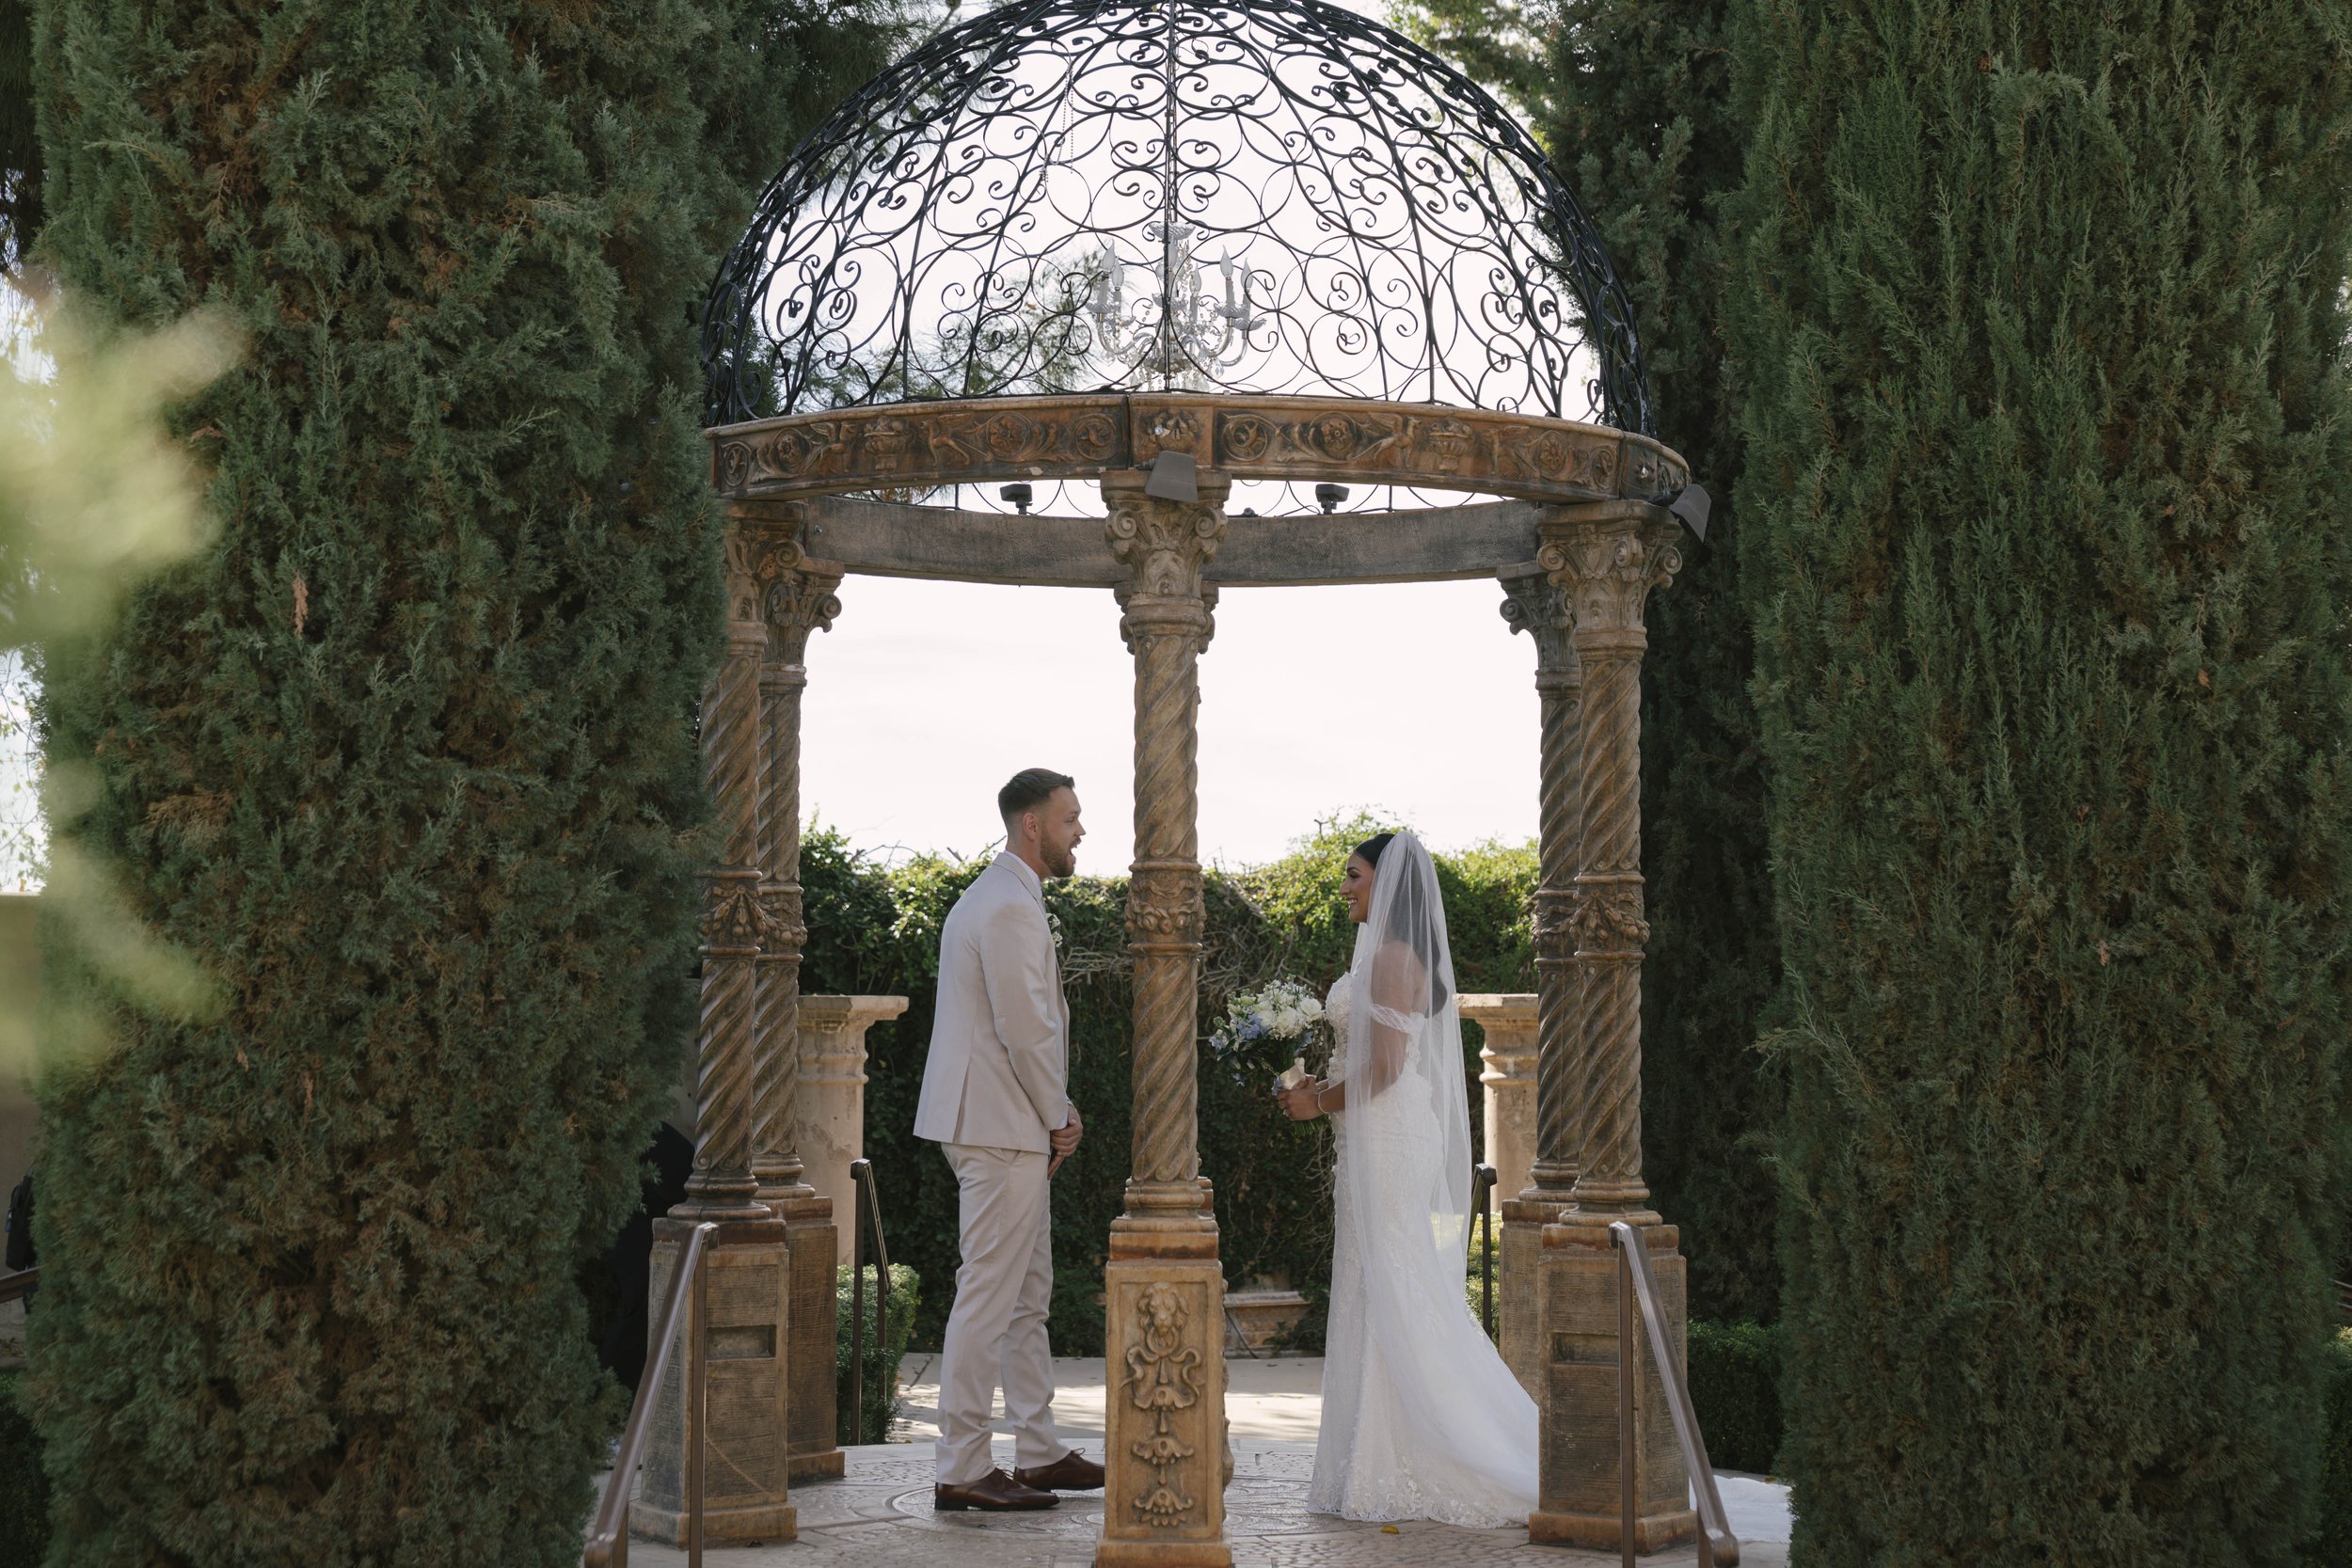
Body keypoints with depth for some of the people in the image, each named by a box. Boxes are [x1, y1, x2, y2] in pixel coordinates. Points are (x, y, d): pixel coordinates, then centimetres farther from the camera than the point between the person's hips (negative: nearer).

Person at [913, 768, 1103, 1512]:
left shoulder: (995, 897, 18)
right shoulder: (1011, 908, -17)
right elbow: (1025, 1030, -20)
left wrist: (1056, 1111, 14)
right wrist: (1058, 1119, -8)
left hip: (1008, 1128, 11)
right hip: (1001, 1129, -11)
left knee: (1028, 1297, 15)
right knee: (989, 1300, -7)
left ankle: (1039, 1453, 22)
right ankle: (962, 1471, -3)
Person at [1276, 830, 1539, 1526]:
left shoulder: (1392, 957, -15)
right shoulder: (1394, 954, 16)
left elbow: (1384, 1066, -20)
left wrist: (1320, 1102, -9)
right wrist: (1321, 1085, 13)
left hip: (1386, 1139, -10)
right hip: (1381, 1137, 10)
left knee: (1387, 1293, -7)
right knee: (1388, 1297, 11)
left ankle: (1389, 1472, -3)